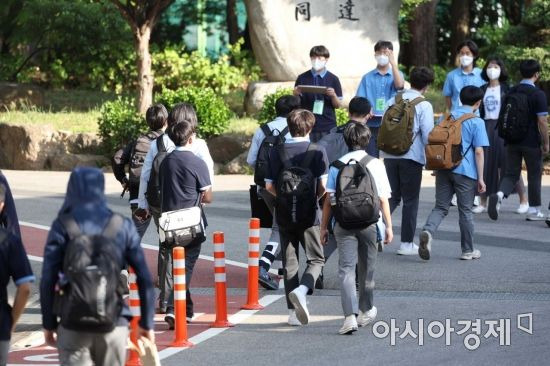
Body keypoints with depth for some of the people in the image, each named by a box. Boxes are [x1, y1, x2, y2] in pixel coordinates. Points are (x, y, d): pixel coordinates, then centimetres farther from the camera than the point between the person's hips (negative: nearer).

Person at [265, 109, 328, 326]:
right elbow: (322, 186, -8)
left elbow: (269, 186, -1)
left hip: (284, 214, 2)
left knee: (289, 262, 10)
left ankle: (293, 311, 9)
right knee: (316, 259, 8)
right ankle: (302, 290, -21)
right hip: (308, 215, -2)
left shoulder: (278, 152, 0)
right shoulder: (317, 152, -7)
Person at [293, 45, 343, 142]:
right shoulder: (302, 78, 5)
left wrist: (333, 95, -14)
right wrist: (296, 94, -10)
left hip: (328, 127, -1)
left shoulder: (333, 79, 3)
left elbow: (337, 105, 6)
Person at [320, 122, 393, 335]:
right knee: (366, 268, 18)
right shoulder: (375, 165, -2)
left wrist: (324, 227, 9)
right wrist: (388, 226, 5)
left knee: (346, 269, -4)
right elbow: (383, 199, -2)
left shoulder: (337, 165, 1)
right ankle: (365, 311, 35)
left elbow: (329, 199, 1)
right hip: (369, 221, 0)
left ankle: (350, 315, -20)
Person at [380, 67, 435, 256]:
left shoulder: (393, 101, 6)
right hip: (412, 156, -4)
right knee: (410, 200, 5)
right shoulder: (424, 105, -7)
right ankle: (407, 243, 8)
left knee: (392, 196, 14)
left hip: (390, 155, 4)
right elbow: (428, 135, -10)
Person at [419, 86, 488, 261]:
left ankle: (427, 231, -23)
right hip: (465, 171, -4)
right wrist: (480, 178, -5)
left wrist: (436, 168, 26)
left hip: (443, 169, 4)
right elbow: (478, 151, -9)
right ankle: (468, 250, 17)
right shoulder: (477, 122, -5)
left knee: (440, 207, 6)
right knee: (465, 211, 7)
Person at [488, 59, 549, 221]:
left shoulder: (511, 92, 5)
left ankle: (499, 195, -20)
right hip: (531, 142, -4)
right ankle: (534, 211, 16)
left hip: (513, 141, 4)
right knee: (534, 176, 10)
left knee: (511, 174, 9)